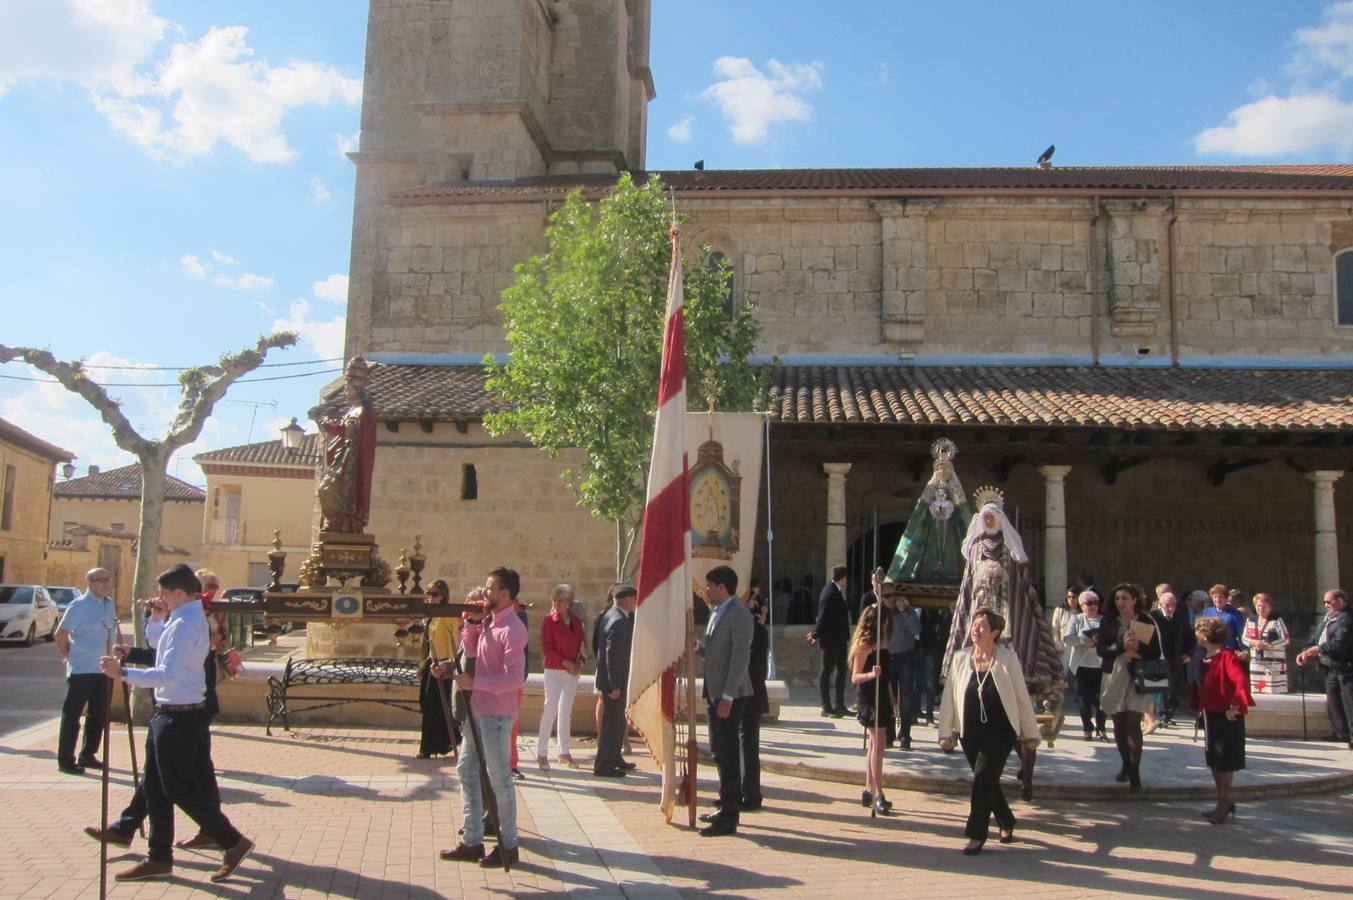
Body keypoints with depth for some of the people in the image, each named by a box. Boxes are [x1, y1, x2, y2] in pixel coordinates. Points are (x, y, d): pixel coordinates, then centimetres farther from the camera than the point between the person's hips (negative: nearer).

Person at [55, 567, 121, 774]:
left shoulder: (110, 604, 9)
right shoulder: (79, 605, -12)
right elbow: (61, 634, -12)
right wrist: (68, 655, -4)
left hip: (102, 668, 7)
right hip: (81, 669, -7)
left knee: (98, 714, 13)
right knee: (72, 714, -1)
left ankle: (87, 755, 24)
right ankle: (65, 760, 6)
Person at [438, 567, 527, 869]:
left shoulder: (511, 629, -20)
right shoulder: (488, 622, 9)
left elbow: (515, 677, -25)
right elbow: (471, 650, 19)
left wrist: (474, 681, -25)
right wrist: (471, 621, 6)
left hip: (496, 713, -10)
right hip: (478, 709, 10)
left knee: (499, 778, 1)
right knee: (466, 770, 15)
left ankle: (508, 846, 13)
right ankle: (472, 841, 25)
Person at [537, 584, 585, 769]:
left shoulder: (576, 622, 7)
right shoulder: (548, 621, -7)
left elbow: (581, 644, 13)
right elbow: (546, 648, -11)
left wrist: (580, 661, -6)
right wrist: (566, 663, -18)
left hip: (573, 671, 5)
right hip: (554, 669, -5)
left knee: (566, 711, 12)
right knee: (550, 709, -6)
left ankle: (564, 752, 20)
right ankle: (542, 753, -2)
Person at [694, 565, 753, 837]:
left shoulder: (739, 614, -15)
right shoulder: (716, 612, 15)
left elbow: (740, 657, -21)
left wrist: (727, 696, -23)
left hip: (730, 695, -10)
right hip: (715, 693, 10)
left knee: (727, 754, -4)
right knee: (719, 752, 16)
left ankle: (729, 818, 2)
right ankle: (726, 807, 28)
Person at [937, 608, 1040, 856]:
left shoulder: (1007, 659, -8)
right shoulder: (960, 658, -1)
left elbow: (1022, 697, 0)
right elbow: (948, 696, 4)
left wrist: (1030, 732, 5)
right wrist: (945, 732, 5)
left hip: (1000, 733, -3)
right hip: (970, 734, 4)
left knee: (983, 778, -11)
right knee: (987, 781, 13)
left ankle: (976, 835, 1)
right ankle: (1006, 822, 38)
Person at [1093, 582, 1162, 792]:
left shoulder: (1146, 622, 1)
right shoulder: (1108, 621, 3)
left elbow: (1156, 652, -1)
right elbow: (1100, 649, -5)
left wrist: (1138, 647, -19)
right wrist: (1122, 646, -20)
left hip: (1137, 678, -2)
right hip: (1114, 678, 2)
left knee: (1133, 724, -11)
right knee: (1118, 725, 9)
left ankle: (1135, 773, -4)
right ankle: (1126, 765, 26)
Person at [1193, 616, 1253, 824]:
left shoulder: (1226, 657, -19)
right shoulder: (1205, 658, 9)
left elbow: (1241, 682, -29)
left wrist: (1235, 707, -29)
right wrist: (1199, 706, 10)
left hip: (1226, 717, -9)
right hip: (1210, 715, 9)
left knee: (1225, 761, 0)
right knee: (1213, 760, 14)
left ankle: (1223, 804, 9)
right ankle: (1225, 802, 25)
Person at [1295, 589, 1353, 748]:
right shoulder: (1325, 619, 13)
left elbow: (1338, 644, -24)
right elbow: (1316, 640, 15)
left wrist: (1315, 650, -17)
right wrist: (1306, 654, -2)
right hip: (1329, 669, 9)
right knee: (1333, 706, 14)